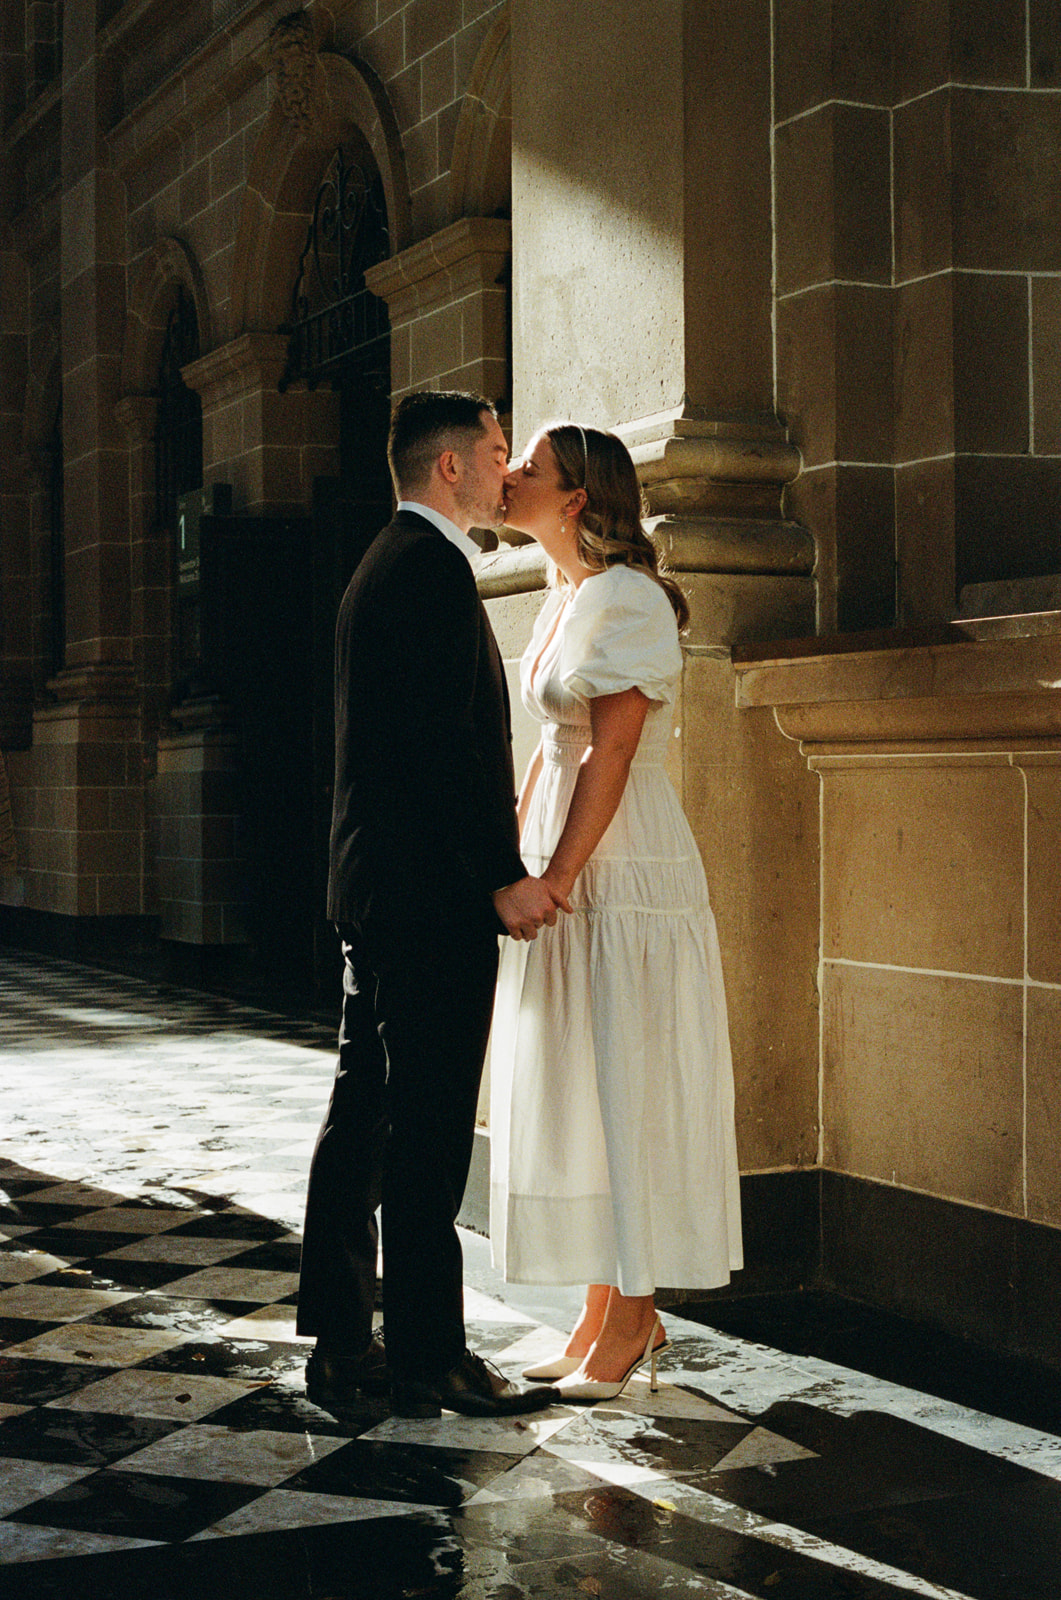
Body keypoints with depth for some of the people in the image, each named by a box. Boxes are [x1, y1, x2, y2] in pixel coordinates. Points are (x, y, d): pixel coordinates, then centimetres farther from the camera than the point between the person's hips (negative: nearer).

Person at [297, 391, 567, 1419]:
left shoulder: (384, 565, 19)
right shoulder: (433, 568, -13)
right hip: (432, 893, -11)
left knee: (363, 1114, 12)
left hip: (374, 887, 11)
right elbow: (448, 738, -21)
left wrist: (492, 863, 19)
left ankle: (341, 1341, 19)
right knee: (429, 1129, -5)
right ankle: (427, 1360, 1)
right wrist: (505, 875, -17)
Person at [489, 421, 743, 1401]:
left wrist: (557, 877, -21)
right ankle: (609, 1315, 18)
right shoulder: (566, 600, 15)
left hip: (625, 877, -9)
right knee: (573, 1092, 10)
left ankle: (630, 1320, 7)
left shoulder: (625, 597, -13)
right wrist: (509, 861, 14)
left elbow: (612, 750, -19)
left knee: (622, 1091, -3)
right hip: (566, 870, 9)